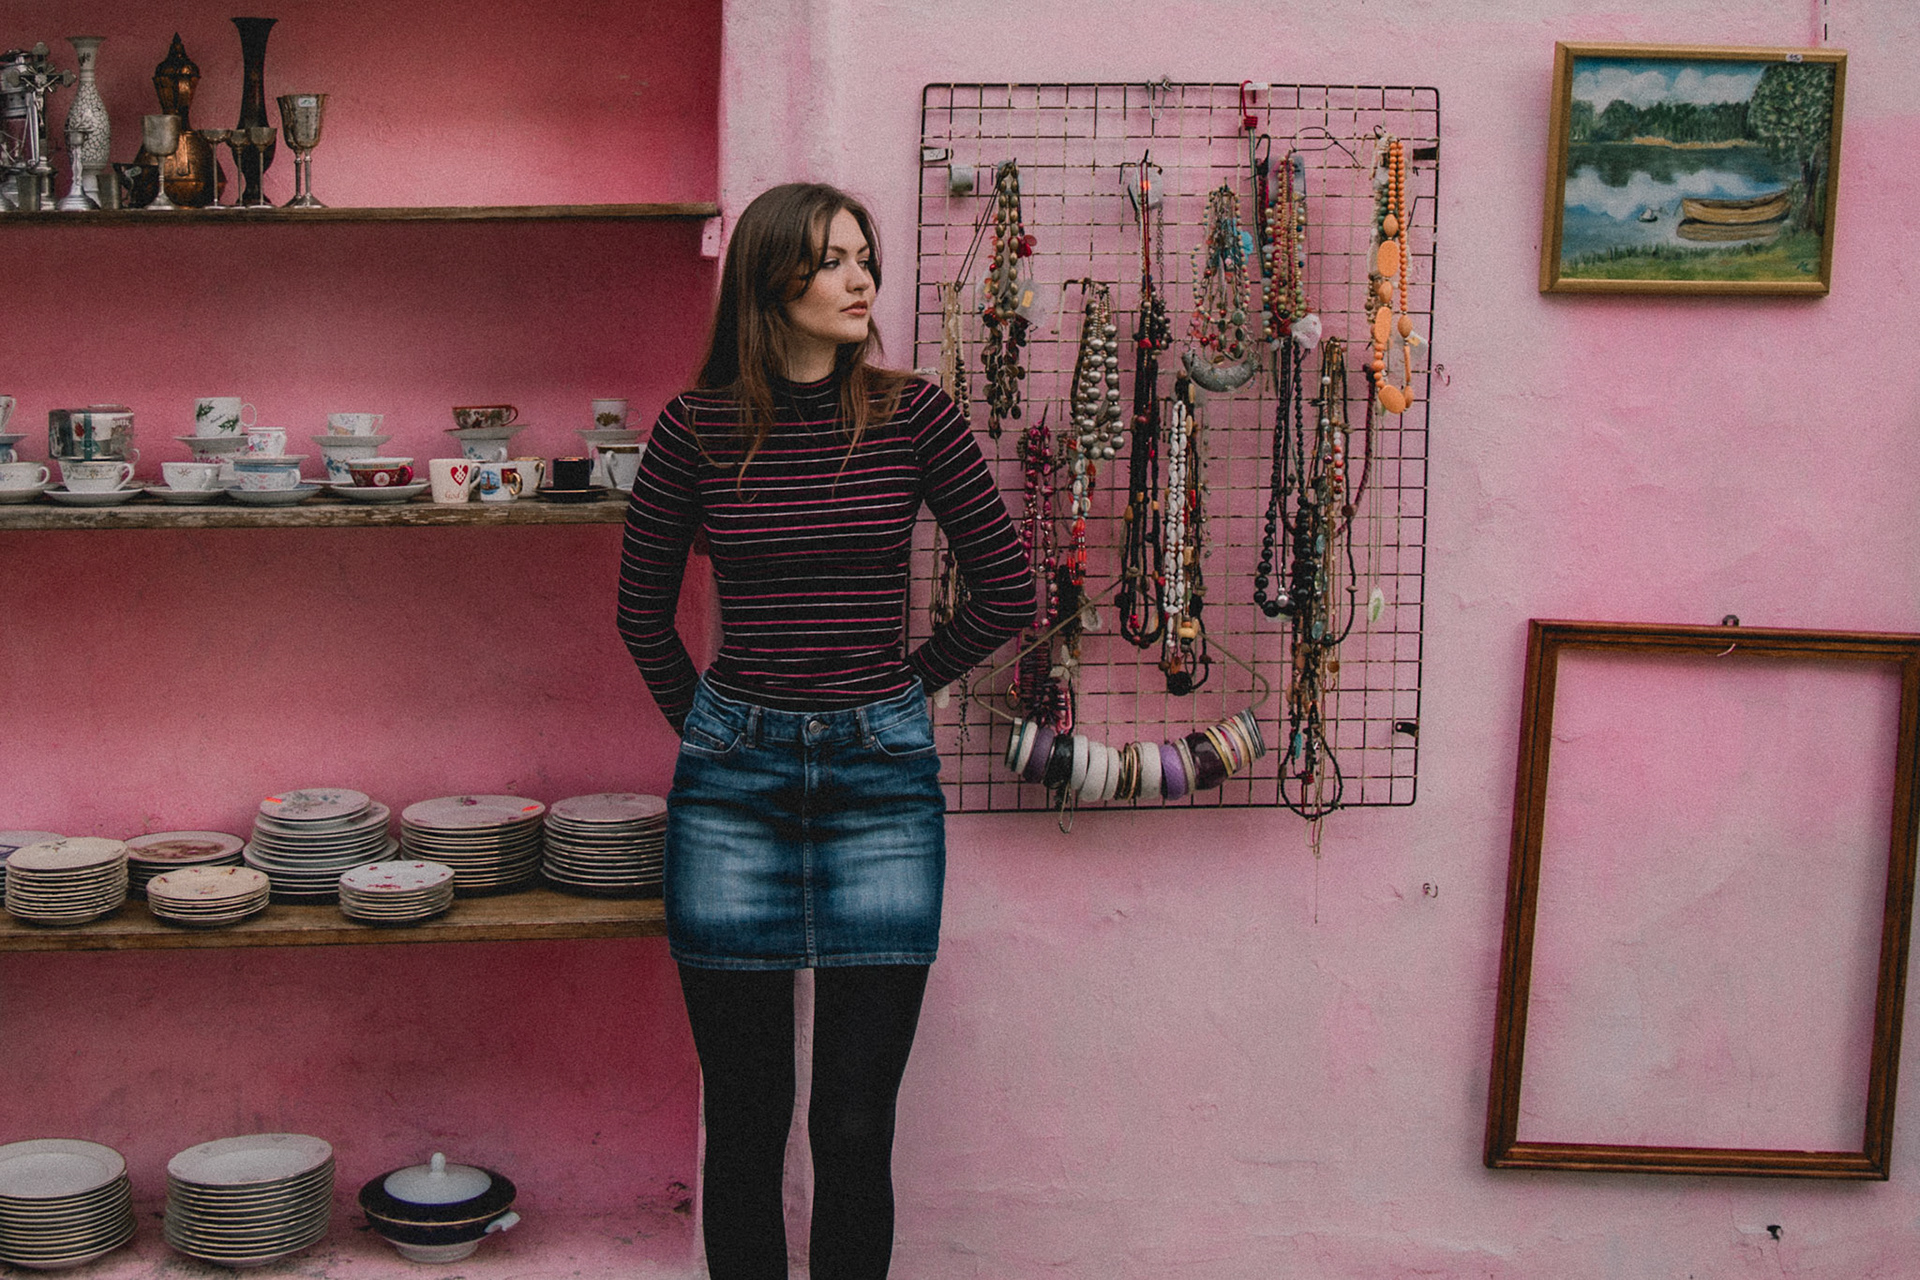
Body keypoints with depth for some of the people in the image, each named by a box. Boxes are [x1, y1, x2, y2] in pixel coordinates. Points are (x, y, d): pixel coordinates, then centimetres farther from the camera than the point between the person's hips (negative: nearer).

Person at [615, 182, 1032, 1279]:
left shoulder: (912, 414, -1)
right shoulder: (697, 426, 0)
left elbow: (1007, 589, 7)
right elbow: (644, 608, 12)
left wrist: (901, 684, 10)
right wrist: (705, 723, 11)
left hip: (882, 775, 0)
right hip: (734, 778, 0)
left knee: (857, 1123, 2)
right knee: (744, 1120, 6)